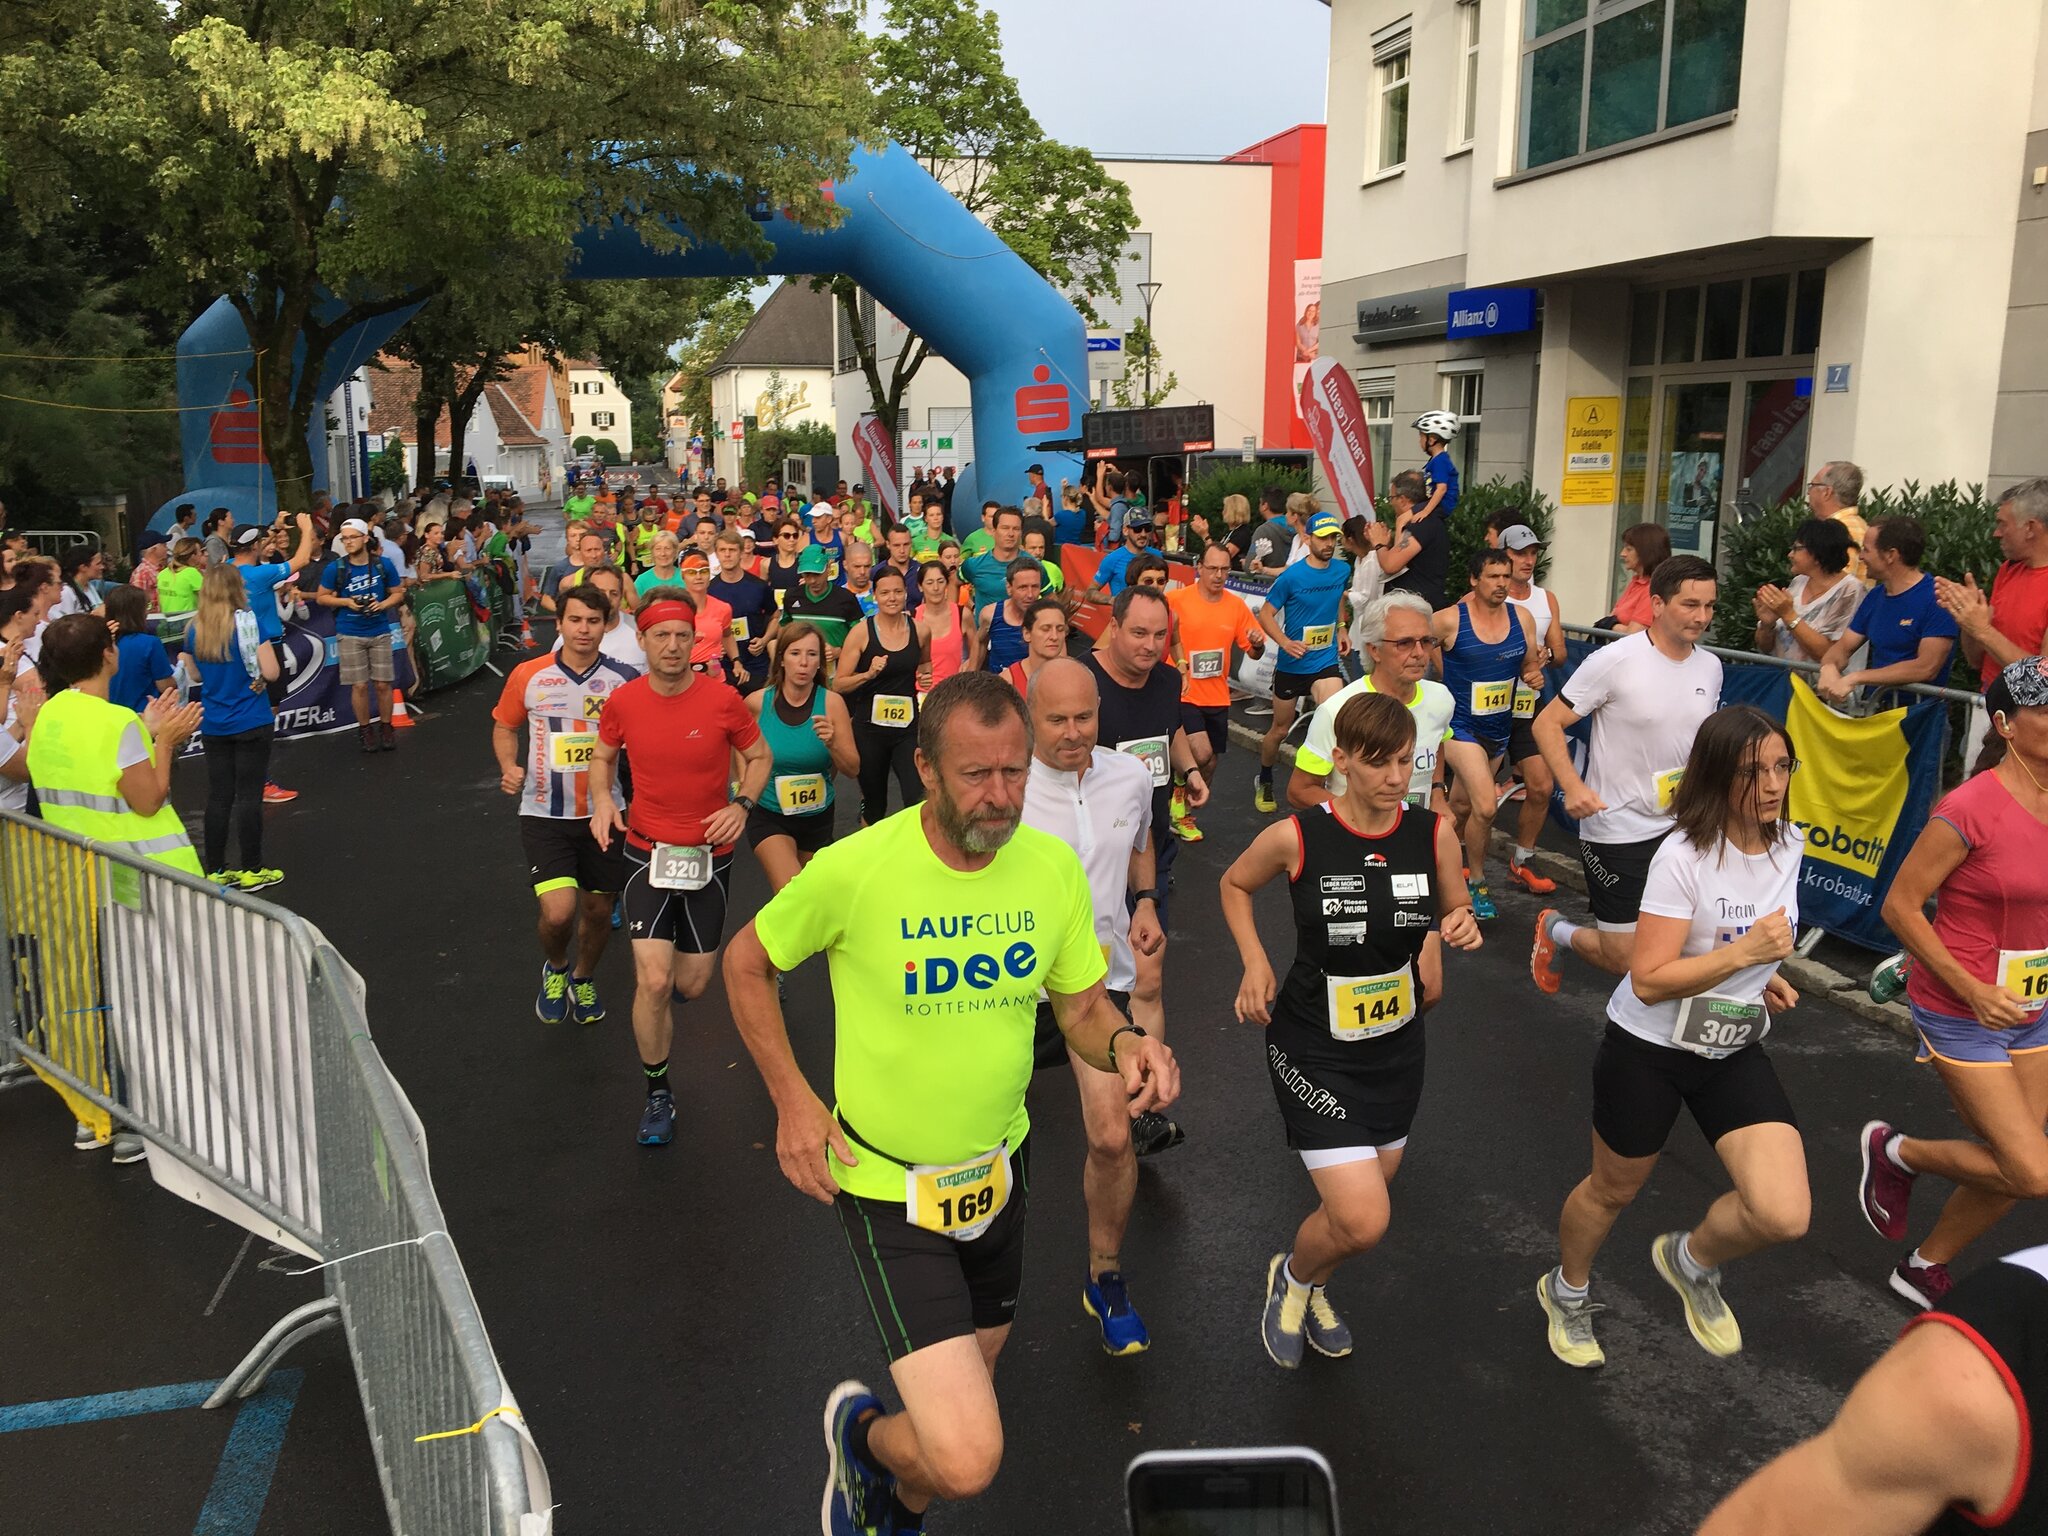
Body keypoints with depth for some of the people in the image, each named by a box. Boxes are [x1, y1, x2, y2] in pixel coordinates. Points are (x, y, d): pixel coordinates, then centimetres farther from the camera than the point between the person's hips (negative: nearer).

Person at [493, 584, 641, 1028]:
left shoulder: (623, 679, -5)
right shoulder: (528, 676, -4)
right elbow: (504, 726, 11)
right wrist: (510, 767, -7)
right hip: (544, 814, -1)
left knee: (598, 909, 14)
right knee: (558, 912, -16)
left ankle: (583, 979, 45)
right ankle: (555, 968, 19)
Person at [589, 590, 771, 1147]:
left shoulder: (723, 699, -11)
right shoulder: (622, 701, -6)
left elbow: (758, 756, 3)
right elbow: (602, 756, 12)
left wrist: (742, 804, -14)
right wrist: (602, 800, -8)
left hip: (709, 855, 0)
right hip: (647, 852, 0)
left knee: (691, 985, 7)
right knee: (654, 981, -11)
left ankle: (653, 1003, 48)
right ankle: (658, 1094, 11)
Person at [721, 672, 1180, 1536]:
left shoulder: (1053, 867, -10)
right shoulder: (854, 869, -23)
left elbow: (1083, 1007, 1)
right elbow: (746, 964, -5)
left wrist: (1124, 1043, -21)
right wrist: (792, 1100, -11)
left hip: (999, 1167, 5)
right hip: (885, 1185, -5)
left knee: (968, 1394, 26)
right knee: (967, 1460, -16)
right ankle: (863, 1433, 19)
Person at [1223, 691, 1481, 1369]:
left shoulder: (1434, 832, -9)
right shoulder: (1296, 837, -17)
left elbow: (1456, 910, 8)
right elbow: (1235, 884, 3)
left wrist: (1462, 927, -15)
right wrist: (1255, 963, -9)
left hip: (1396, 1044, 4)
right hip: (1313, 1048, -4)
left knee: (1359, 1202, 18)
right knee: (1363, 1223, -12)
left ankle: (1311, 1289, 51)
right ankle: (1290, 1275, 23)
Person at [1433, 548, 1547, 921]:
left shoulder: (1521, 618, -1)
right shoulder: (1450, 620, -15)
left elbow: (1530, 664, 10)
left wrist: (1535, 676, -12)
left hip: (1501, 727, 5)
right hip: (1462, 726, -5)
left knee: (1462, 806, 18)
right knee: (1486, 806, -19)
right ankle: (1477, 884, 1)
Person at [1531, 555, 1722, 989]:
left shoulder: (1710, 666, 3)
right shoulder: (1615, 661, -17)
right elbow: (1547, 725, -15)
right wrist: (1572, 787, -27)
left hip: (1678, 827, 6)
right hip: (1616, 832, -6)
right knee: (1624, 961, 1)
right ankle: (1555, 929, 30)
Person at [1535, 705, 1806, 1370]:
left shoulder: (1787, 845, -3)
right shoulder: (1685, 855, -23)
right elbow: (1649, 980, -25)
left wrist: (1761, 976, 6)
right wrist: (1742, 952, -33)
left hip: (1735, 1053, 5)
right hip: (1648, 1049, -5)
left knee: (1785, 1215, -12)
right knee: (1613, 1190, 16)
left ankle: (1691, 1262, 21)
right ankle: (1567, 1291, 47)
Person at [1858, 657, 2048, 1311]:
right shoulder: (1969, 809, -21)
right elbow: (1900, 906, -16)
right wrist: (1974, 991, -20)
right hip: (1961, 1015, -7)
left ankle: (1925, 1269, 36)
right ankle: (1895, 1151, 19)